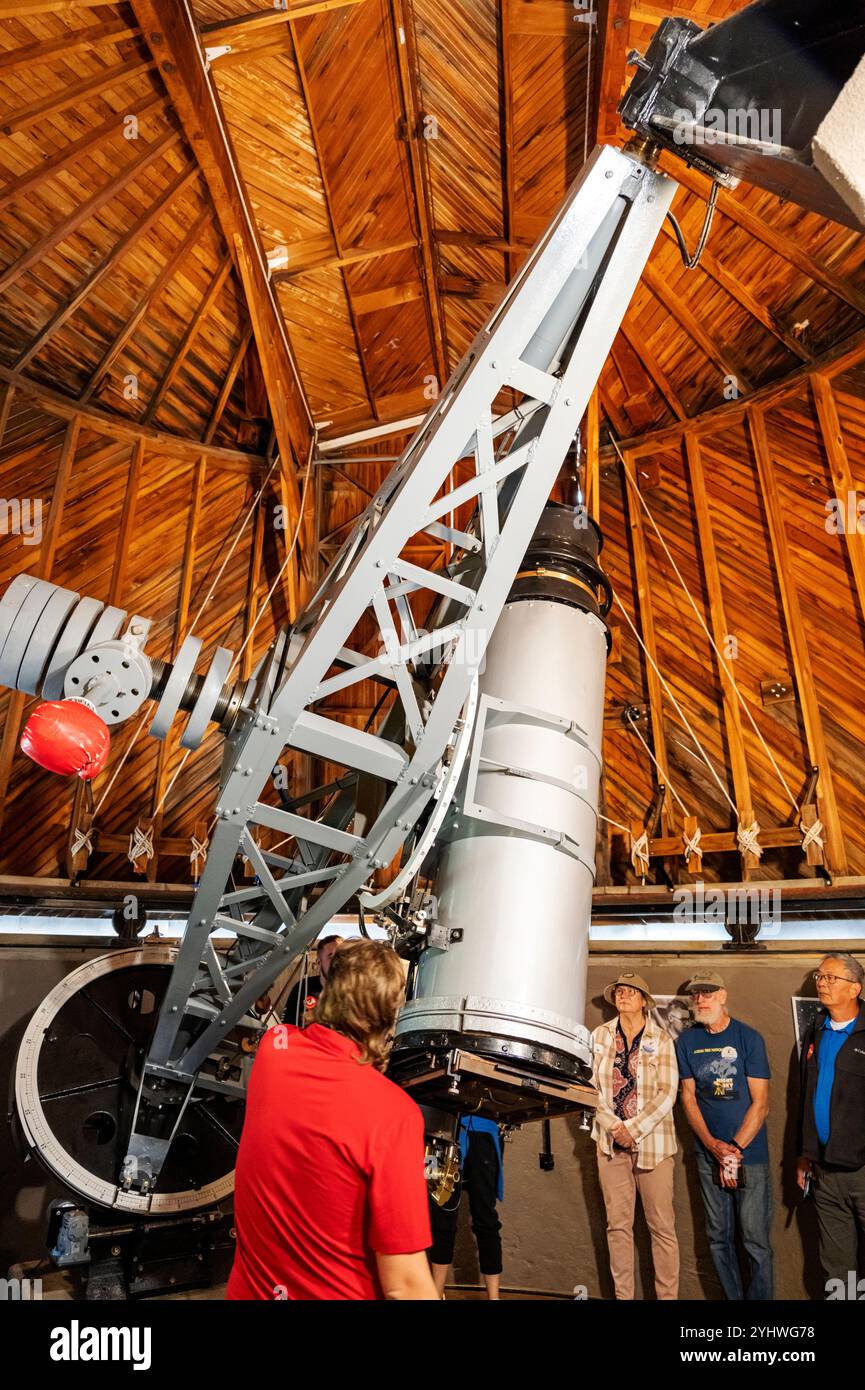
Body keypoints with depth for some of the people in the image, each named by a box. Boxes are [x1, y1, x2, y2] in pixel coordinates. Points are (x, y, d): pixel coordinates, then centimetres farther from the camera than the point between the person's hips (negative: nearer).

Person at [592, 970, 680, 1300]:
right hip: (611, 1142, 2)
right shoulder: (600, 1036, 2)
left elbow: (666, 1095, -8)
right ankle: (622, 1295, 21)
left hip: (653, 1141, -2)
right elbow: (591, 1088, 0)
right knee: (618, 1225, 9)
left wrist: (634, 1130, -13)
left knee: (662, 1226, 3)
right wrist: (615, 1128, -10)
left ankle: (667, 1295, 16)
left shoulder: (661, 1040, -3)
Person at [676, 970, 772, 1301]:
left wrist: (734, 1149, -12)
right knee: (719, 1239, 11)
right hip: (708, 1156, 3)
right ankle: (733, 1297, 27)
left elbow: (760, 1103, -8)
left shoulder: (748, 1038, -7)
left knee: (756, 1240, 0)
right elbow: (689, 1098, 2)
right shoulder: (686, 1042, 2)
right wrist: (714, 1146, -10)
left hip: (749, 1153, -3)